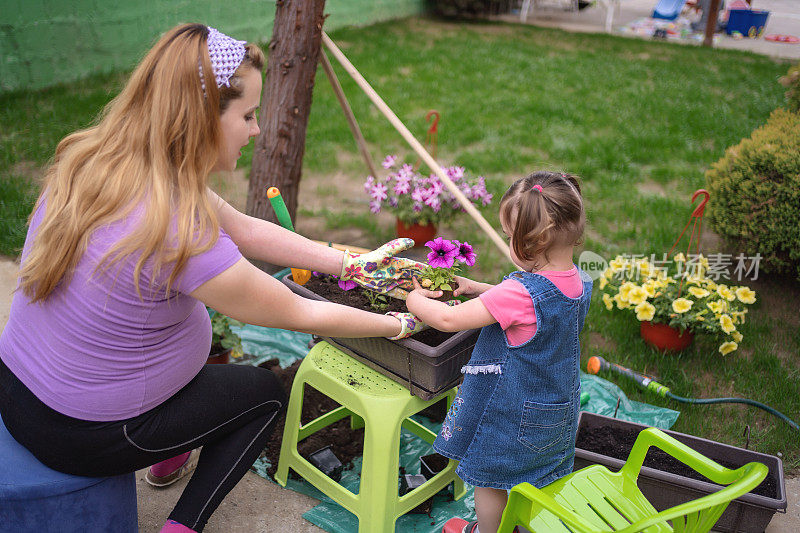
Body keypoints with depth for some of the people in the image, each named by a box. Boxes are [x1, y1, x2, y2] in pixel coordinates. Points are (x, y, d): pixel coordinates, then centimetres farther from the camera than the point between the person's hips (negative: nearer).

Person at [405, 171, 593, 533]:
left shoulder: (520, 293, -35)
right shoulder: (578, 282, -8)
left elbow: (449, 320, -30)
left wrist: (416, 300, -12)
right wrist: (476, 288, 4)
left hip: (511, 410, -8)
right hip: (558, 406, 8)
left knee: (489, 477, 18)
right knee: (536, 472, 27)